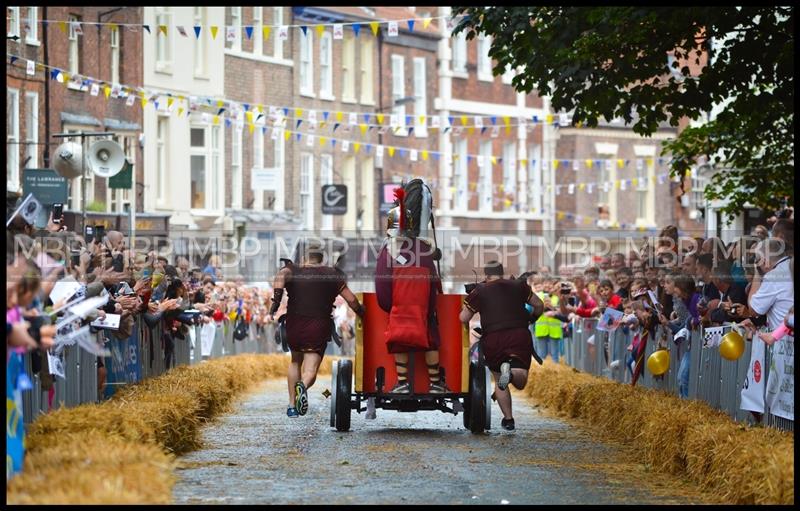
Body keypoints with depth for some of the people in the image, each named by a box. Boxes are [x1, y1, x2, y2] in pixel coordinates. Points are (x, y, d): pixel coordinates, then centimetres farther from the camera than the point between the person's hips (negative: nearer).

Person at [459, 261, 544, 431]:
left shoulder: (480, 291, 10)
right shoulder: (518, 285, 16)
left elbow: (463, 318, 8)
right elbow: (539, 305, 19)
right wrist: (530, 319, 38)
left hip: (493, 339, 0)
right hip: (519, 335, 0)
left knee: (499, 381, 16)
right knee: (520, 382, -3)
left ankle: (508, 419, 8)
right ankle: (512, 371, -36)